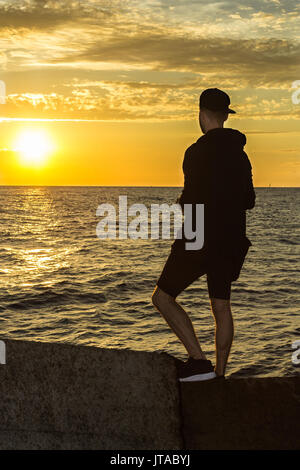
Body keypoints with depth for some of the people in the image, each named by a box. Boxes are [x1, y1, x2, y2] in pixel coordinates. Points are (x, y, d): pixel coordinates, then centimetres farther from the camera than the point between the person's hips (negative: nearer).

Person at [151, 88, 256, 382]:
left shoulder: (198, 152, -14)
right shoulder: (240, 154, 10)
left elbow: (191, 200, -18)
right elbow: (249, 201, 15)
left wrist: (181, 202, 4)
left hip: (200, 239, -7)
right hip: (231, 240, 8)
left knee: (163, 297, 3)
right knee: (221, 306, 15)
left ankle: (199, 361, -7)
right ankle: (219, 374, 19)